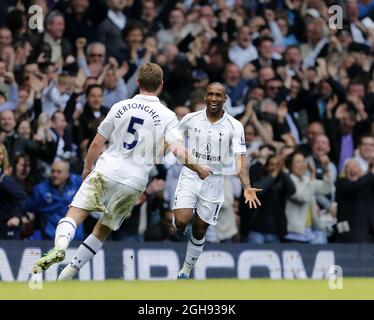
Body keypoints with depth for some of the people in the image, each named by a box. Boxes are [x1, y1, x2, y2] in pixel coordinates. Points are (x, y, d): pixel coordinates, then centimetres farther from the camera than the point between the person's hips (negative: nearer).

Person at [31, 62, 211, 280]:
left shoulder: (120, 107, 6)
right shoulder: (167, 116, 1)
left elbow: (97, 143, 10)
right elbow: (178, 150, -11)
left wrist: (88, 168, 26)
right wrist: (199, 170, 5)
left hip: (105, 172, -1)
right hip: (134, 181, 1)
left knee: (74, 215, -7)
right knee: (104, 229, 15)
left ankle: (60, 246, -37)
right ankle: (70, 272, 13)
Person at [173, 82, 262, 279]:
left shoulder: (234, 126, -7)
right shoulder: (191, 119, -3)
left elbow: (240, 158, -12)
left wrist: (247, 187, -24)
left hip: (213, 182, 0)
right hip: (189, 177, 0)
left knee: (199, 232, 7)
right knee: (182, 222, -20)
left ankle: (186, 271, 26)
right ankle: (175, 221, 18)